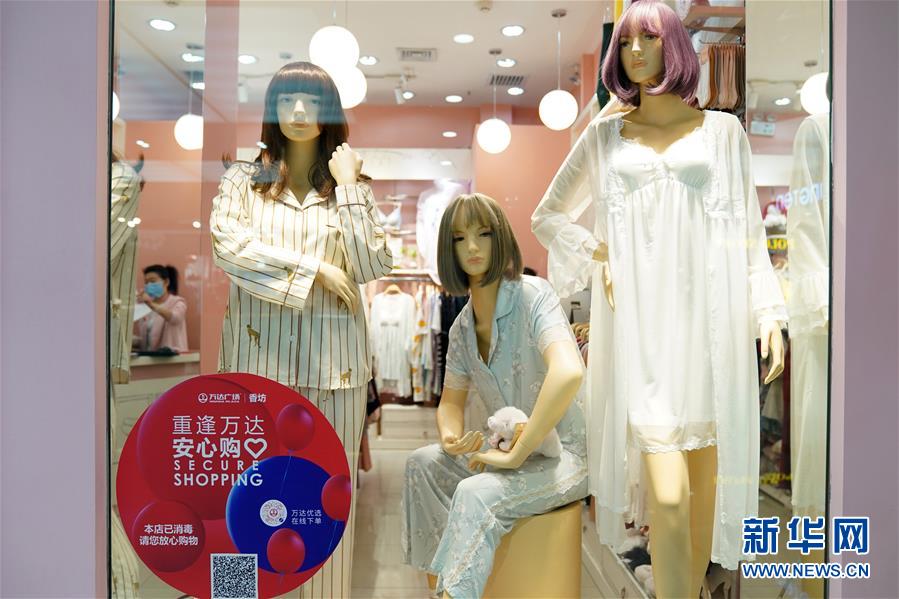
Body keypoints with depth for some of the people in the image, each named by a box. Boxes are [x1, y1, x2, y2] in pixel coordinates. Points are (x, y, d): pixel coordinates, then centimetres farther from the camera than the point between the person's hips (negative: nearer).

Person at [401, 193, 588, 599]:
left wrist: (518, 454, -29)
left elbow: (568, 372, -36)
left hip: (564, 455, -8)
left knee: (476, 494, -30)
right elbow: (451, 400, 15)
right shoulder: (462, 327, 5)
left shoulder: (532, 295, -19)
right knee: (422, 463, 4)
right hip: (511, 449, 8)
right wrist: (450, 437, -10)